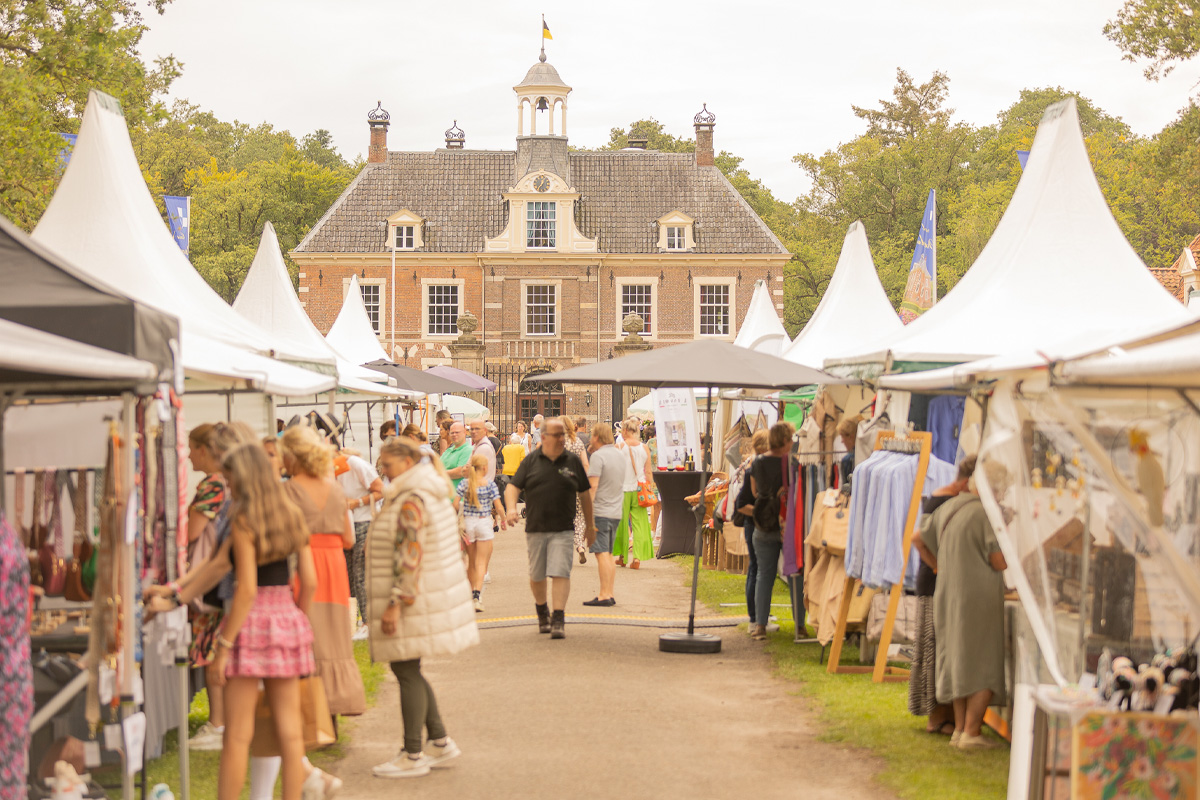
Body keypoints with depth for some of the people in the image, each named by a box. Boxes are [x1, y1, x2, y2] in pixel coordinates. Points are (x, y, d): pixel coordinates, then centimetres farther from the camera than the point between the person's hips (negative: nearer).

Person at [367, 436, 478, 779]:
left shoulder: (412, 501, -18)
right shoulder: (435, 495, 14)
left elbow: (410, 558, -23)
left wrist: (396, 604, -22)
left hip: (413, 601, -10)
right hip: (432, 594, 10)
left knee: (406, 671, -4)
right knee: (408, 671, 16)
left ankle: (412, 756, 2)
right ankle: (440, 741, 19)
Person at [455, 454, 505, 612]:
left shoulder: (465, 483, -1)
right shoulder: (490, 484, -7)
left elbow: (455, 503, -9)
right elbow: (498, 507, -9)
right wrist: (503, 519, 8)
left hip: (468, 522, 3)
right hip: (484, 522, -3)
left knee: (471, 562, 16)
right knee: (481, 562, -2)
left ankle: (471, 593, 23)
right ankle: (477, 593, -20)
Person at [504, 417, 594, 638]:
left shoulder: (573, 461, 5)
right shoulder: (531, 461, 4)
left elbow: (585, 493, 13)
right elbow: (513, 487, 1)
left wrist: (589, 525, 16)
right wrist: (511, 508, -19)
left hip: (563, 530, -1)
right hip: (535, 529, 1)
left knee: (560, 573, -12)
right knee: (536, 576, 11)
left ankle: (558, 620, -12)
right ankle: (542, 612, 34)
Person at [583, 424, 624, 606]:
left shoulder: (598, 456, -12)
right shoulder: (621, 455, 13)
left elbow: (593, 486, -19)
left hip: (600, 511, -8)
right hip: (617, 511, 8)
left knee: (601, 553, -8)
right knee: (609, 554, 13)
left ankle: (604, 595, -12)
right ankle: (610, 594, 13)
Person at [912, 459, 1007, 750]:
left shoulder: (948, 508, 10)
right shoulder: (987, 513, -14)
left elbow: (918, 539, 18)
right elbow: (1000, 562, -17)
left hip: (948, 594, 8)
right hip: (979, 598, -8)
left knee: (958, 661, 15)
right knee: (983, 666, -1)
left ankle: (960, 728, 18)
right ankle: (971, 732, -4)